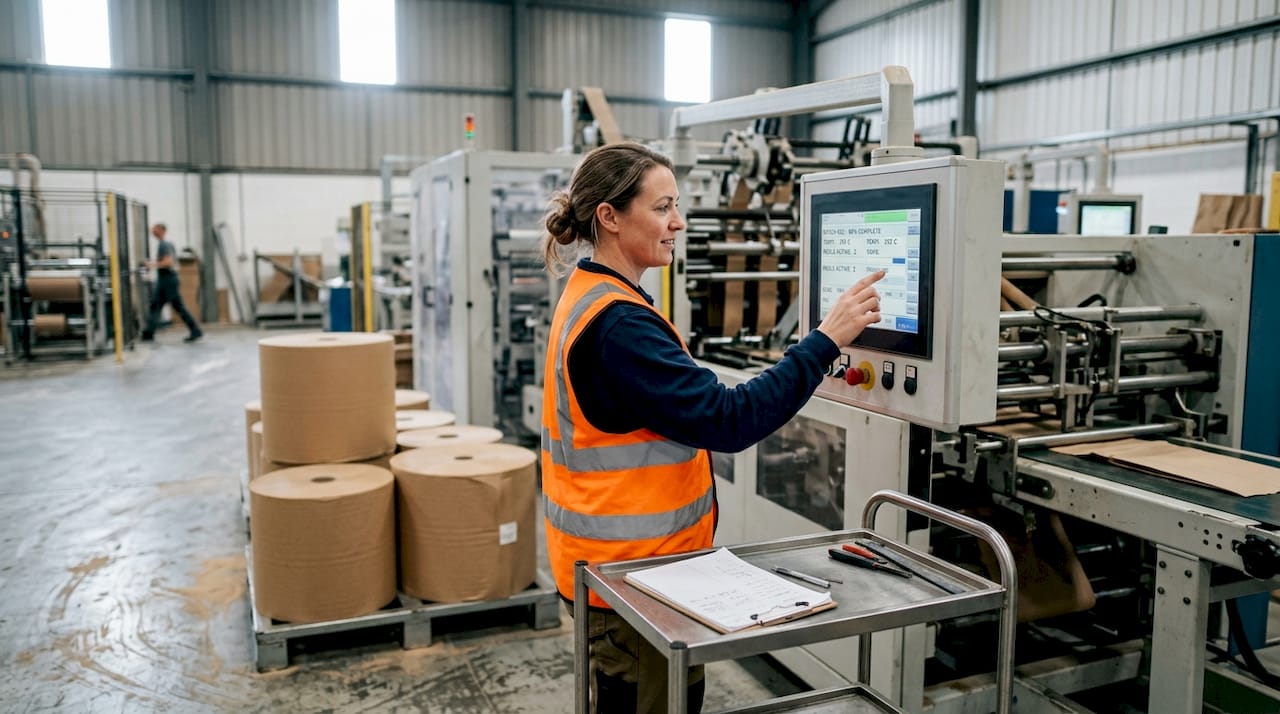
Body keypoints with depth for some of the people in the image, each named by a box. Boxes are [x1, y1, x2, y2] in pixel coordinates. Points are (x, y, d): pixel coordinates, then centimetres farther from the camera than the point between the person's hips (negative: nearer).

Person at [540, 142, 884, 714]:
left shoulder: (590, 297, 9)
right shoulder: (617, 323, -23)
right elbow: (727, 419, -27)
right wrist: (826, 340, -24)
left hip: (614, 559, 10)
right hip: (630, 569, -10)